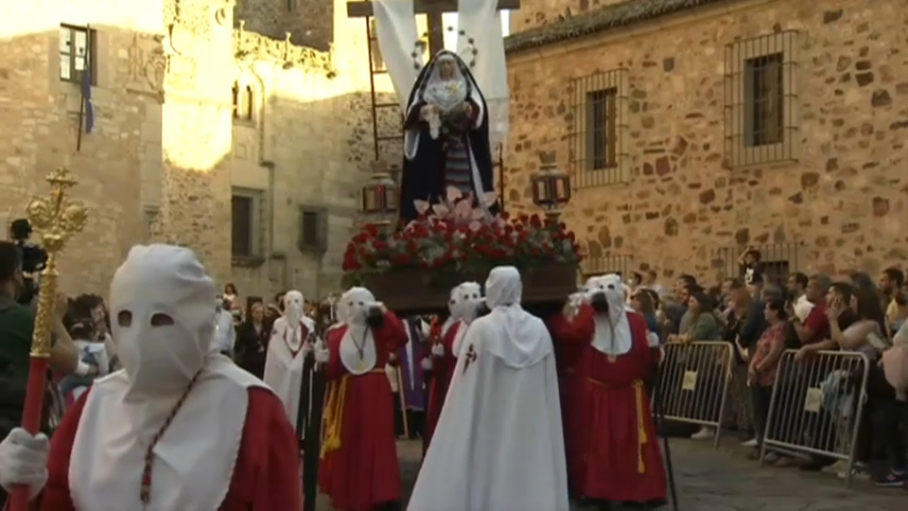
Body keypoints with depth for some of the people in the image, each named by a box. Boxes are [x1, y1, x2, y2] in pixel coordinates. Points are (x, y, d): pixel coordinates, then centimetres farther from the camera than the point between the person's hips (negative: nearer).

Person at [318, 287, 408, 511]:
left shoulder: (379, 329, 1)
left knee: (376, 444, -1)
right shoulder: (337, 335, 4)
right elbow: (332, 372, -2)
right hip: (348, 395, 2)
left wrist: (384, 311, -23)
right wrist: (325, 361, -22)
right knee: (348, 447, 7)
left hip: (376, 395, -2)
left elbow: (401, 338, -21)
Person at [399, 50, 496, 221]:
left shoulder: (466, 86, 13)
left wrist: (468, 109, -26)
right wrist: (425, 110, -22)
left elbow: (478, 108, -3)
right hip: (432, 147, 0)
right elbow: (413, 110, 1)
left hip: (460, 148, 0)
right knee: (433, 185, -9)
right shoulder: (427, 87, 13)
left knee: (463, 187, -9)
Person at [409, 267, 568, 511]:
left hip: (488, 423, -3)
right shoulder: (540, 330, 1)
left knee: (485, 475, 1)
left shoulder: (481, 329, -11)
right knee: (530, 472, 7)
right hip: (531, 426, 4)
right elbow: (548, 385, 4)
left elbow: (467, 385, -10)